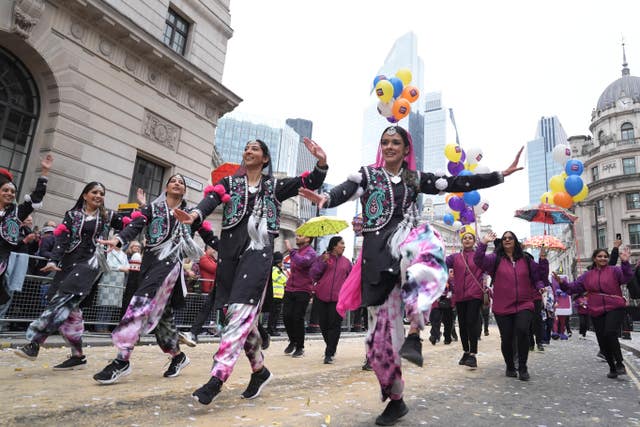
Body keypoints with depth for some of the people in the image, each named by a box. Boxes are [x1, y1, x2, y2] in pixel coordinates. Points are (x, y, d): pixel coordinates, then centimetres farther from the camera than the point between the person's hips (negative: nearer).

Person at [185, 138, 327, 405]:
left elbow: (310, 183, 6)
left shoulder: (274, 185, 14)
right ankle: (260, 370, 21)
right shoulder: (229, 183, 17)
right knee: (237, 314, 5)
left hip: (258, 250, -3)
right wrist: (195, 214, -25)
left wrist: (321, 163, -15)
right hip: (229, 248, 3)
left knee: (241, 312, -15)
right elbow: (211, 200, -3)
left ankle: (216, 379, -14)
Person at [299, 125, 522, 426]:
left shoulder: (414, 178, 15)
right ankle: (395, 399, 20)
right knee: (381, 329, -1)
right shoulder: (368, 174, 10)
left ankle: (414, 333, -33)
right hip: (377, 253, 0)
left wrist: (501, 174, 7)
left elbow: (458, 183, 12)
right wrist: (325, 199, -33)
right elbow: (346, 189, -10)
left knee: (424, 239, -39)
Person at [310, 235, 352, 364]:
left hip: (338, 298, 0)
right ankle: (331, 348, 29)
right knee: (324, 324, 7)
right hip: (322, 297, 0)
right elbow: (313, 275, -2)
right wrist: (323, 262, -12)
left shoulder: (346, 262, 13)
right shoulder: (322, 258, 6)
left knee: (335, 325, -7)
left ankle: (329, 354, 0)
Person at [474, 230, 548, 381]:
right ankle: (510, 367, 31)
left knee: (522, 331, -21)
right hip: (503, 307, 0)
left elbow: (540, 276, 14)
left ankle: (523, 367, -1)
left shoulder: (526, 259, 10)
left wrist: (542, 259, 1)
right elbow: (478, 260, -14)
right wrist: (484, 242, -19)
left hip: (524, 305, 1)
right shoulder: (496, 258, 3)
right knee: (506, 339, 4)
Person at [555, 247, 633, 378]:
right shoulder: (587, 276, 13)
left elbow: (626, 277, -16)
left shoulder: (614, 270, 4)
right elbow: (573, 287, 13)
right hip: (596, 312, 4)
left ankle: (619, 363, -8)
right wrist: (562, 282, -5)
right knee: (603, 342, 5)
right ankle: (612, 367, 21)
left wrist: (625, 262, -31)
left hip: (614, 308, -4)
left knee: (610, 333, -24)